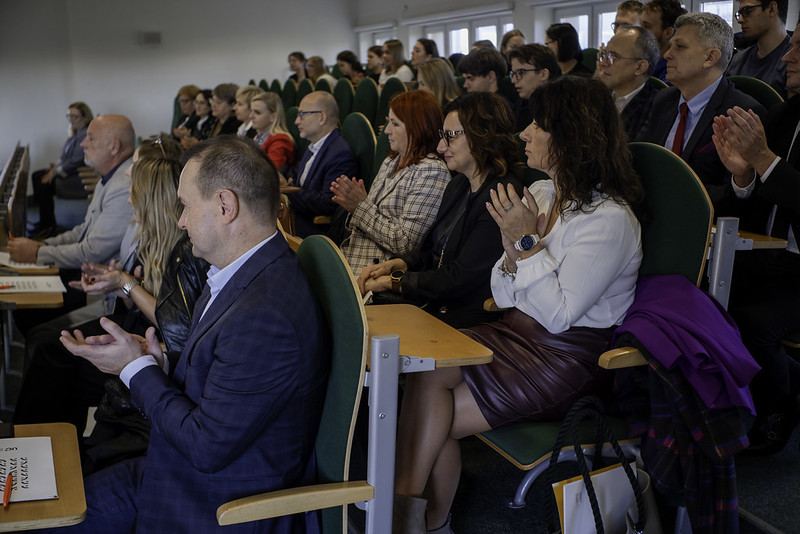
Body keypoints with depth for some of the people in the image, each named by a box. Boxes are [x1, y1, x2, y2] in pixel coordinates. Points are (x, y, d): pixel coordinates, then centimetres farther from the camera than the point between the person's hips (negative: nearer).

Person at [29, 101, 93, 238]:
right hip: (67, 172, 11)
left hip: (80, 177, -11)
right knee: (36, 176, 7)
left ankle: (48, 225, -3)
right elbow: (65, 156, 23)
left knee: (43, 184, -17)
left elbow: (76, 161, -23)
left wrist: (56, 171, -15)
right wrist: (56, 165, 6)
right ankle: (44, 220, 8)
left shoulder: (86, 135, -20)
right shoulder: (75, 133, 14)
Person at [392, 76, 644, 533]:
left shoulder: (609, 219, -16)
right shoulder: (540, 194, 8)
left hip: (568, 362, -7)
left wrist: (527, 241, -18)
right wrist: (513, 249, -11)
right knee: (427, 372, -18)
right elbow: (505, 298, 9)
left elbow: (558, 315, -19)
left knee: (434, 417, -17)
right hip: (516, 334, 7)